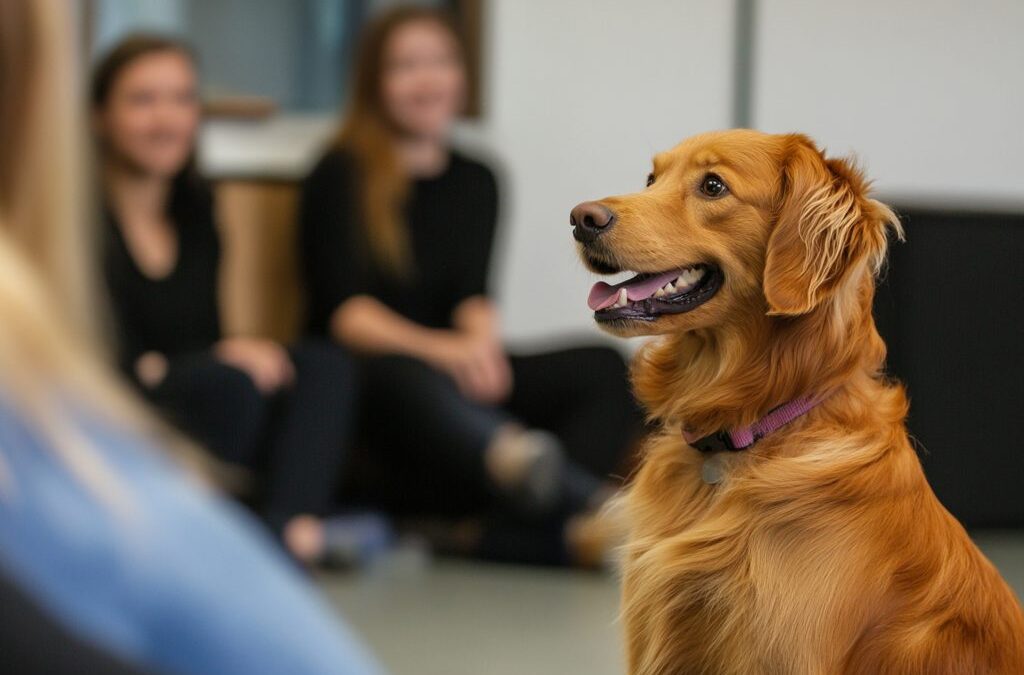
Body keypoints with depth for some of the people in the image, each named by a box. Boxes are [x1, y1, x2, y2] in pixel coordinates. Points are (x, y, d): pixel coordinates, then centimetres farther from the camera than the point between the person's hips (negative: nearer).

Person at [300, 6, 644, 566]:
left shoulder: (474, 182, 16)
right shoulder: (341, 179, 2)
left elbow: (475, 297, 2)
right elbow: (344, 311, -10)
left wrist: (480, 341, -23)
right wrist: (439, 347, -28)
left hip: (454, 373, 5)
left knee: (600, 368, -21)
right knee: (413, 383, -41)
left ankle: (523, 537, -48)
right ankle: (593, 502, -67)